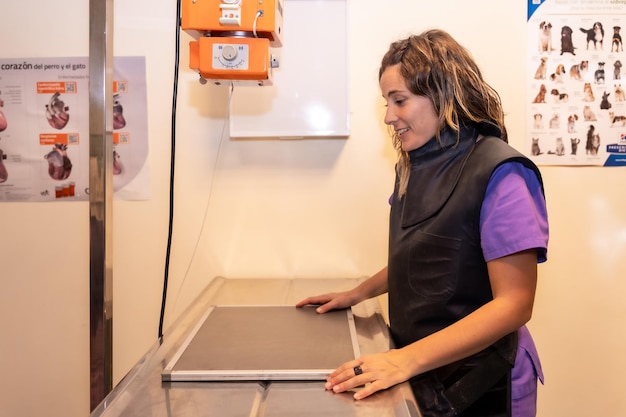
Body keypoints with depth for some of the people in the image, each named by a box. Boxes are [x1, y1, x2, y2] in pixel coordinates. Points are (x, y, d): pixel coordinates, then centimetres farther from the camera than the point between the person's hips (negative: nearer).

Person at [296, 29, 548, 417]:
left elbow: (514, 304, -24)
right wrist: (358, 293, 8)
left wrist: (407, 359, -30)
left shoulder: (499, 174, -20)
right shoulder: (414, 167, 2)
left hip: (477, 384, -6)